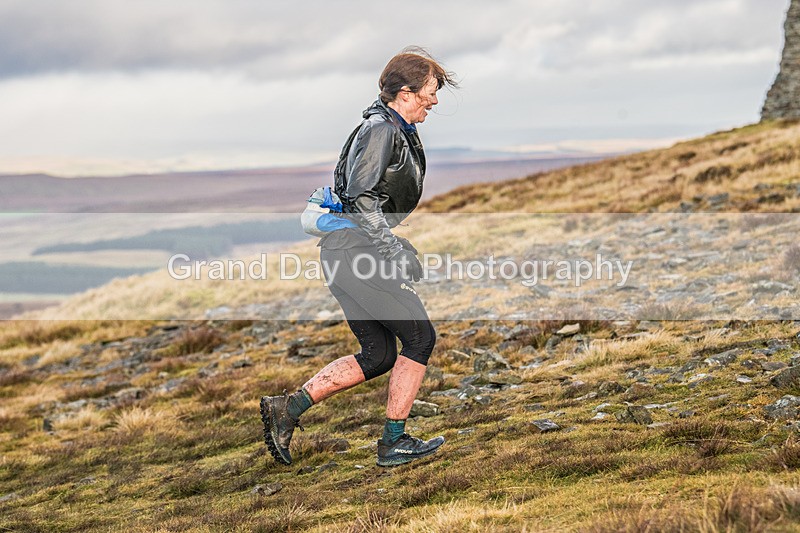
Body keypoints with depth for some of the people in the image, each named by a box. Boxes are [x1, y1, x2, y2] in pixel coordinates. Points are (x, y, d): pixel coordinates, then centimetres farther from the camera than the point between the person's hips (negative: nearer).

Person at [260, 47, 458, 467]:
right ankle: (394, 442, 2)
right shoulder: (380, 130, -13)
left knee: (379, 355, 10)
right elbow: (360, 199, -21)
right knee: (420, 337, -4)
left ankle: (287, 408, 9)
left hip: (346, 253, 10)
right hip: (356, 251, -10)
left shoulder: (396, 129, 19)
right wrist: (396, 251, -20)